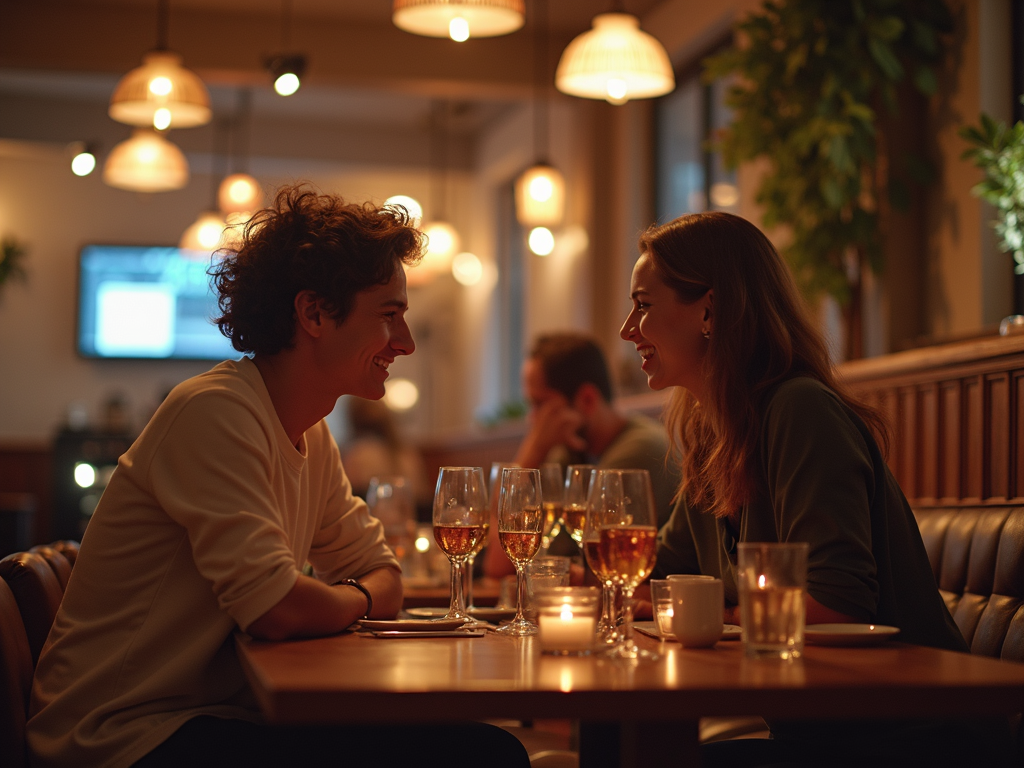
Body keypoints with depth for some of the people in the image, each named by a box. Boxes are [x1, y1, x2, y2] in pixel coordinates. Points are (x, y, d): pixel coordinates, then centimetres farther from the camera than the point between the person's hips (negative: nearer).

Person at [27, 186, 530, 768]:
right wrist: (358, 600, -3)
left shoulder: (310, 436, 11)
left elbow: (383, 576, 14)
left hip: (234, 714, 9)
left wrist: (335, 603, -8)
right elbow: (277, 608, -24)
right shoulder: (215, 412, -18)